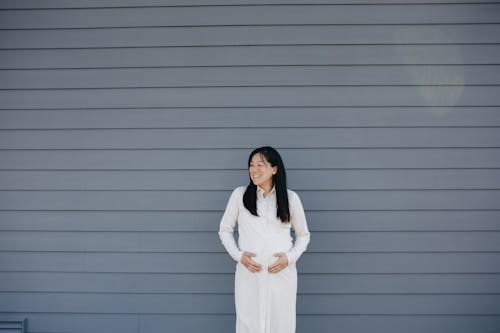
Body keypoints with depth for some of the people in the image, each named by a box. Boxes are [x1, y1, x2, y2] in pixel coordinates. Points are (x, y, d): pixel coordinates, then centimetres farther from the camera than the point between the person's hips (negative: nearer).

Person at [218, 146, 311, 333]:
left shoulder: (290, 197, 3)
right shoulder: (240, 194, 3)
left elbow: (304, 235, 12)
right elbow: (225, 230, 10)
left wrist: (290, 257, -5)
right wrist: (238, 255, -5)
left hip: (282, 273, 0)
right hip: (249, 273, 0)